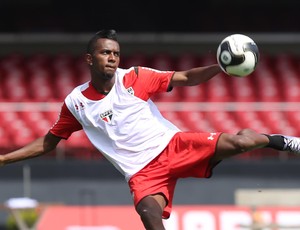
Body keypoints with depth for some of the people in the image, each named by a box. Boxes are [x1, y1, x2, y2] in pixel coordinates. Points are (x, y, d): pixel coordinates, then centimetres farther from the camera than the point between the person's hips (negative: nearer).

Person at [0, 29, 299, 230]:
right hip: (142, 172, 0)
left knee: (238, 141, -20)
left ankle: (276, 140, 15)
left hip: (174, 146, 0)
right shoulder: (75, 103, 2)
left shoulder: (134, 78, -2)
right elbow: (48, 143, 14)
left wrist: (221, 66, -17)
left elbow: (186, 78, -1)